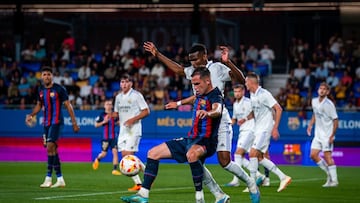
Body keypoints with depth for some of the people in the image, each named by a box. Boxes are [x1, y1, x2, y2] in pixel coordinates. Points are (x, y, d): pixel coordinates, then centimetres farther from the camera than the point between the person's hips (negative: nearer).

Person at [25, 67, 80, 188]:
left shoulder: (59, 89, -9)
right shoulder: (41, 89, 9)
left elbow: (68, 105, -6)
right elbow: (39, 105, 23)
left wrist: (74, 123, -8)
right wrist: (31, 115, 5)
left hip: (56, 122, -7)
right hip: (46, 123, 7)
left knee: (50, 147, -17)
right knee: (53, 150, 7)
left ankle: (48, 178, -15)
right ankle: (60, 179, 13)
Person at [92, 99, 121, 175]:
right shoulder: (102, 115, -3)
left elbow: (118, 123, 19)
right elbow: (96, 125, 0)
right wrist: (103, 122, -15)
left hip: (113, 137, 2)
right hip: (105, 137, -2)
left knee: (115, 151, -11)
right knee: (104, 153, 4)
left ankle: (115, 169, -8)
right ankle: (97, 160, 39)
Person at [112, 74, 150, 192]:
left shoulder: (136, 95, -5)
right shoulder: (118, 97, 15)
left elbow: (146, 111, -7)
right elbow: (116, 113, 24)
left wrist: (133, 119, -18)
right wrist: (112, 116, 0)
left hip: (133, 129, -7)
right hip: (123, 129, 7)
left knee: (128, 155, -15)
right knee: (124, 155, 0)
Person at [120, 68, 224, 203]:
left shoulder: (215, 96, -14)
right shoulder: (199, 96, 11)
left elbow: (217, 110, -39)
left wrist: (207, 113, -61)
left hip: (206, 142, -10)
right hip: (190, 139, 10)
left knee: (191, 154, -44)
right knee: (153, 153, 6)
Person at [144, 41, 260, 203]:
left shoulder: (217, 68, -9)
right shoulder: (193, 71, 11)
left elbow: (241, 80, -21)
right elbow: (178, 69, 29)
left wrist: (227, 62, -35)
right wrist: (157, 55, 28)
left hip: (220, 121, -7)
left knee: (225, 161, -15)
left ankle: (251, 184, 10)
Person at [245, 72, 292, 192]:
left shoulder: (264, 94, -16)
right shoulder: (252, 95, 11)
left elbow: (278, 109, -16)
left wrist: (275, 128, -19)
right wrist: (246, 118, 6)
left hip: (265, 129, -9)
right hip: (258, 129, 9)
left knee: (253, 154, -14)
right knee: (259, 158, 6)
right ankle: (283, 177, 11)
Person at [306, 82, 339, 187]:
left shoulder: (329, 104, -15)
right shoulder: (314, 101, 5)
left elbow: (335, 120, -13)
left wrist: (332, 136, -17)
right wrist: (310, 125, 11)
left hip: (327, 135, -7)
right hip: (318, 134, 7)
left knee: (327, 156, -10)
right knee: (313, 155, 2)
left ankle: (334, 180, -1)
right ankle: (329, 173, 18)